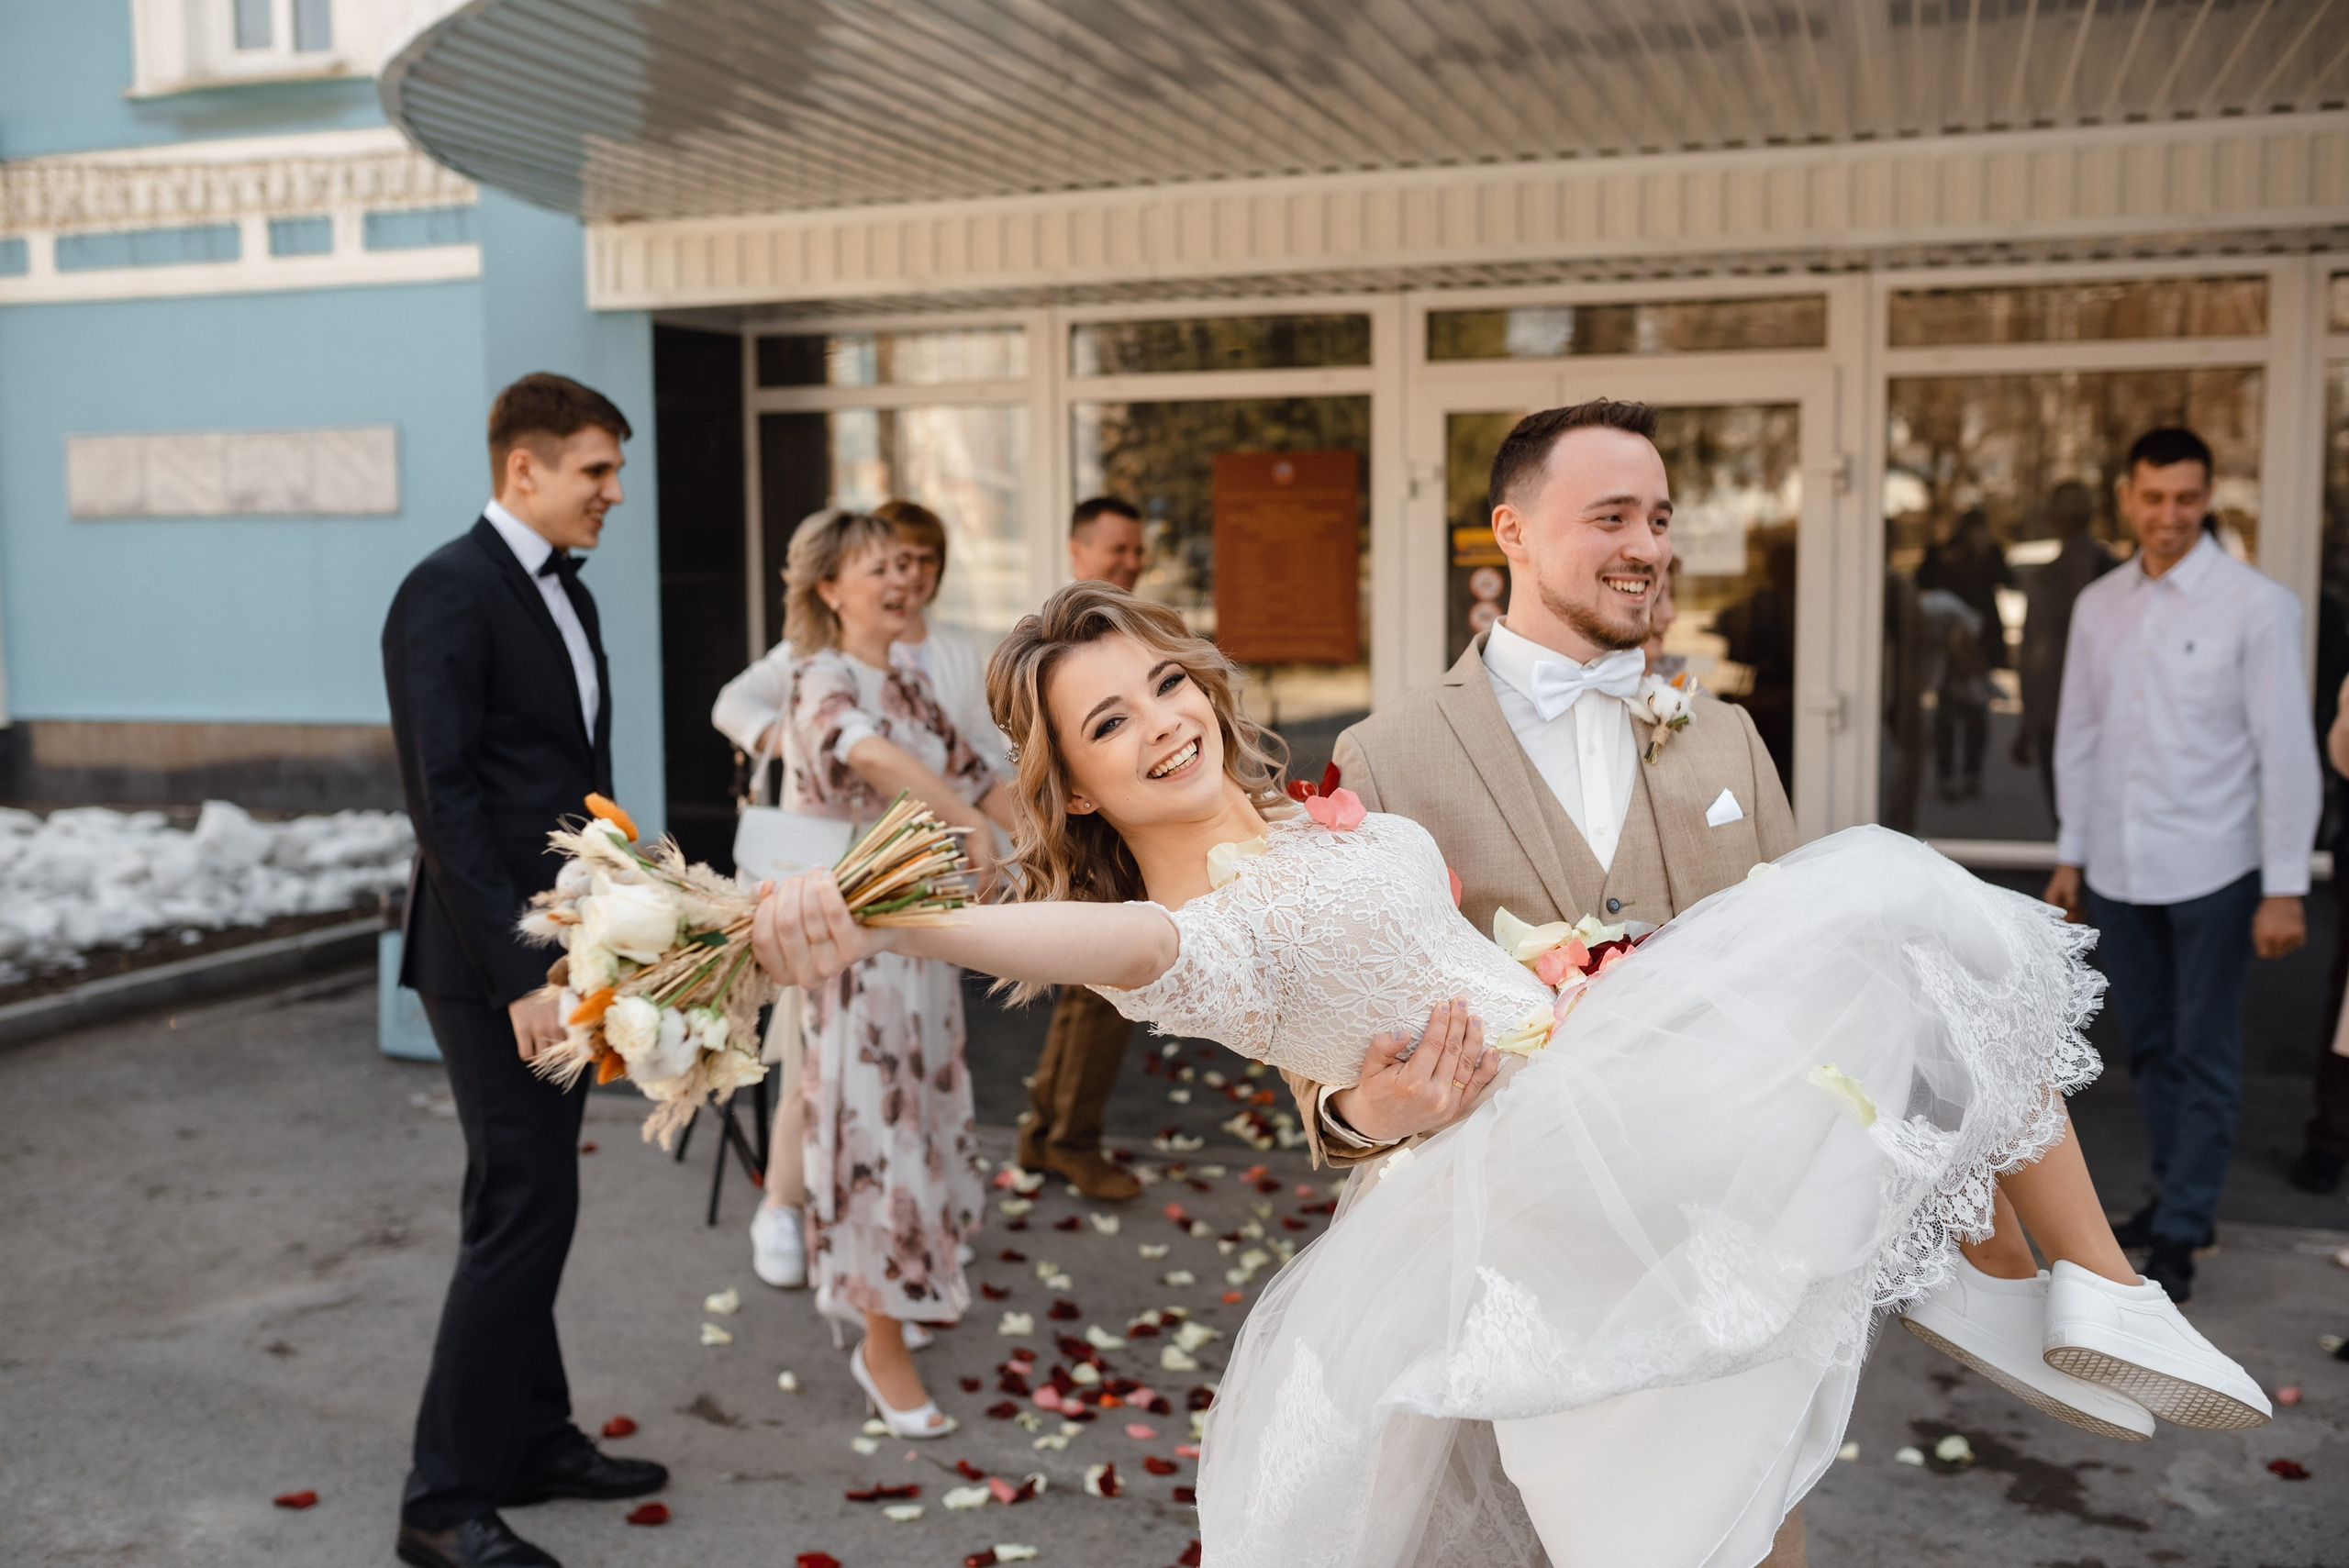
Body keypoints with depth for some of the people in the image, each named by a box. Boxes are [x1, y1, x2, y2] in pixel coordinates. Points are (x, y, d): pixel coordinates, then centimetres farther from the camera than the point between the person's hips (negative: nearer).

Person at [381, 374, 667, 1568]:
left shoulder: (565, 594, 15)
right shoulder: (448, 594, -13)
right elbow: (443, 799, -20)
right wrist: (520, 973, -23)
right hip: (494, 962, -9)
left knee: (533, 1207, 16)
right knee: (523, 1209, -6)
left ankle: (532, 1441, 29)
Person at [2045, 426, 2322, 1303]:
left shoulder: (2255, 605, -8)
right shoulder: (2097, 605, 6)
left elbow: (2287, 748, -9)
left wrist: (2285, 886, -12)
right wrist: (2070, 854, 12)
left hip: (2209, 870, -5)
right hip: (2117, 869, 5)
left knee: (2205, 1058, 3)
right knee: (2148, 1047, 16)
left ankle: (2177, 1238, 10)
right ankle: (2178, 1194, 31)